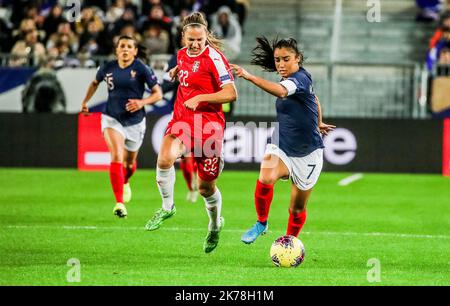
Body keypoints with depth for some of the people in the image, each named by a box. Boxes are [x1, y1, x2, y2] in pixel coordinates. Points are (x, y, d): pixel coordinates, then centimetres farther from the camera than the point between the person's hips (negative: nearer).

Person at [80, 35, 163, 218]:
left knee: (129, 163, 17)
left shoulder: (141, 69, -9)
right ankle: (119, 203, -25)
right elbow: (95, 82, 21)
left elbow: (158, 93, -7)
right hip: (112, 119, 0)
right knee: (117, 156, -22)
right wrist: (85, 102, 17)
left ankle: (125, 182, 55)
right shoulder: (108, 68, -1)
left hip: (135, 122, 0)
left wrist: (142, 102, -23)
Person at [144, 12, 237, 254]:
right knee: (164, 159, -28)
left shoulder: (213, 57, -12)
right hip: (181, 119, 5)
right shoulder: (182, 54, 8)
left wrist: (200, 98, -21)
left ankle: (215, 224, 36)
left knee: (206, 187, 6)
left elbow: (231, 94, -16)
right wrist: (177, 71, 12)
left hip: (208, 124, -5)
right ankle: (167, 206, -5)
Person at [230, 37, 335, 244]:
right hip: (281, 148, 5)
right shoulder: (292, 80, 3)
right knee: (266, 178, -28)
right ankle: (261, 223, -9)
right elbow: (314, 98, 23)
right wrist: (318, 123, 37)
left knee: (297, 209, 8)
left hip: (307, 154, -5)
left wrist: (249, 77, -56)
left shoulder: (300, 78, -21)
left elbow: (280, 91, -45)